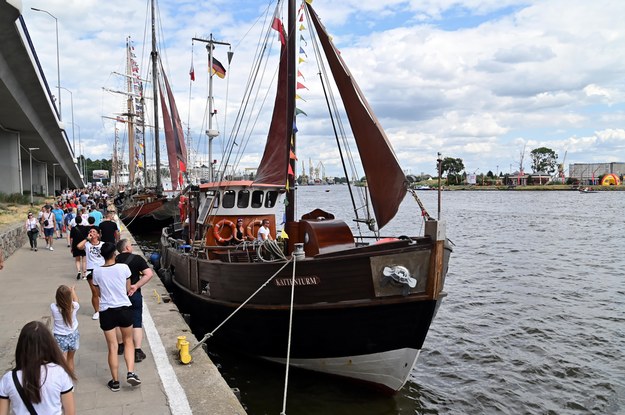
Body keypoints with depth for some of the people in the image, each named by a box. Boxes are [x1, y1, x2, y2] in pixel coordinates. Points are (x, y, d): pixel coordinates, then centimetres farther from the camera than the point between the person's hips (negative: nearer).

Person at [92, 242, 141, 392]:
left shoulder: (97, 271, -5)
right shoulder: (123, 267, -9)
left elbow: (99, 293, 7)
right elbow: (128, 289, 3)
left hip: (106, 311, 1)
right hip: (124, 309, -1)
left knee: (112, 347, 9)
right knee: (128, 341, 18)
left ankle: (115, 382, 16)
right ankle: (130, 373, 4)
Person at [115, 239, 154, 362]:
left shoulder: (114, 260, -1)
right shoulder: (137, 259, -9)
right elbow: (149, 274, -19)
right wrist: (136, 286, -17)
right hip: (133, 295, -3)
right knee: (136, 323, 2)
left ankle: (120, 346, 35)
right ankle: (137, 351, -3)